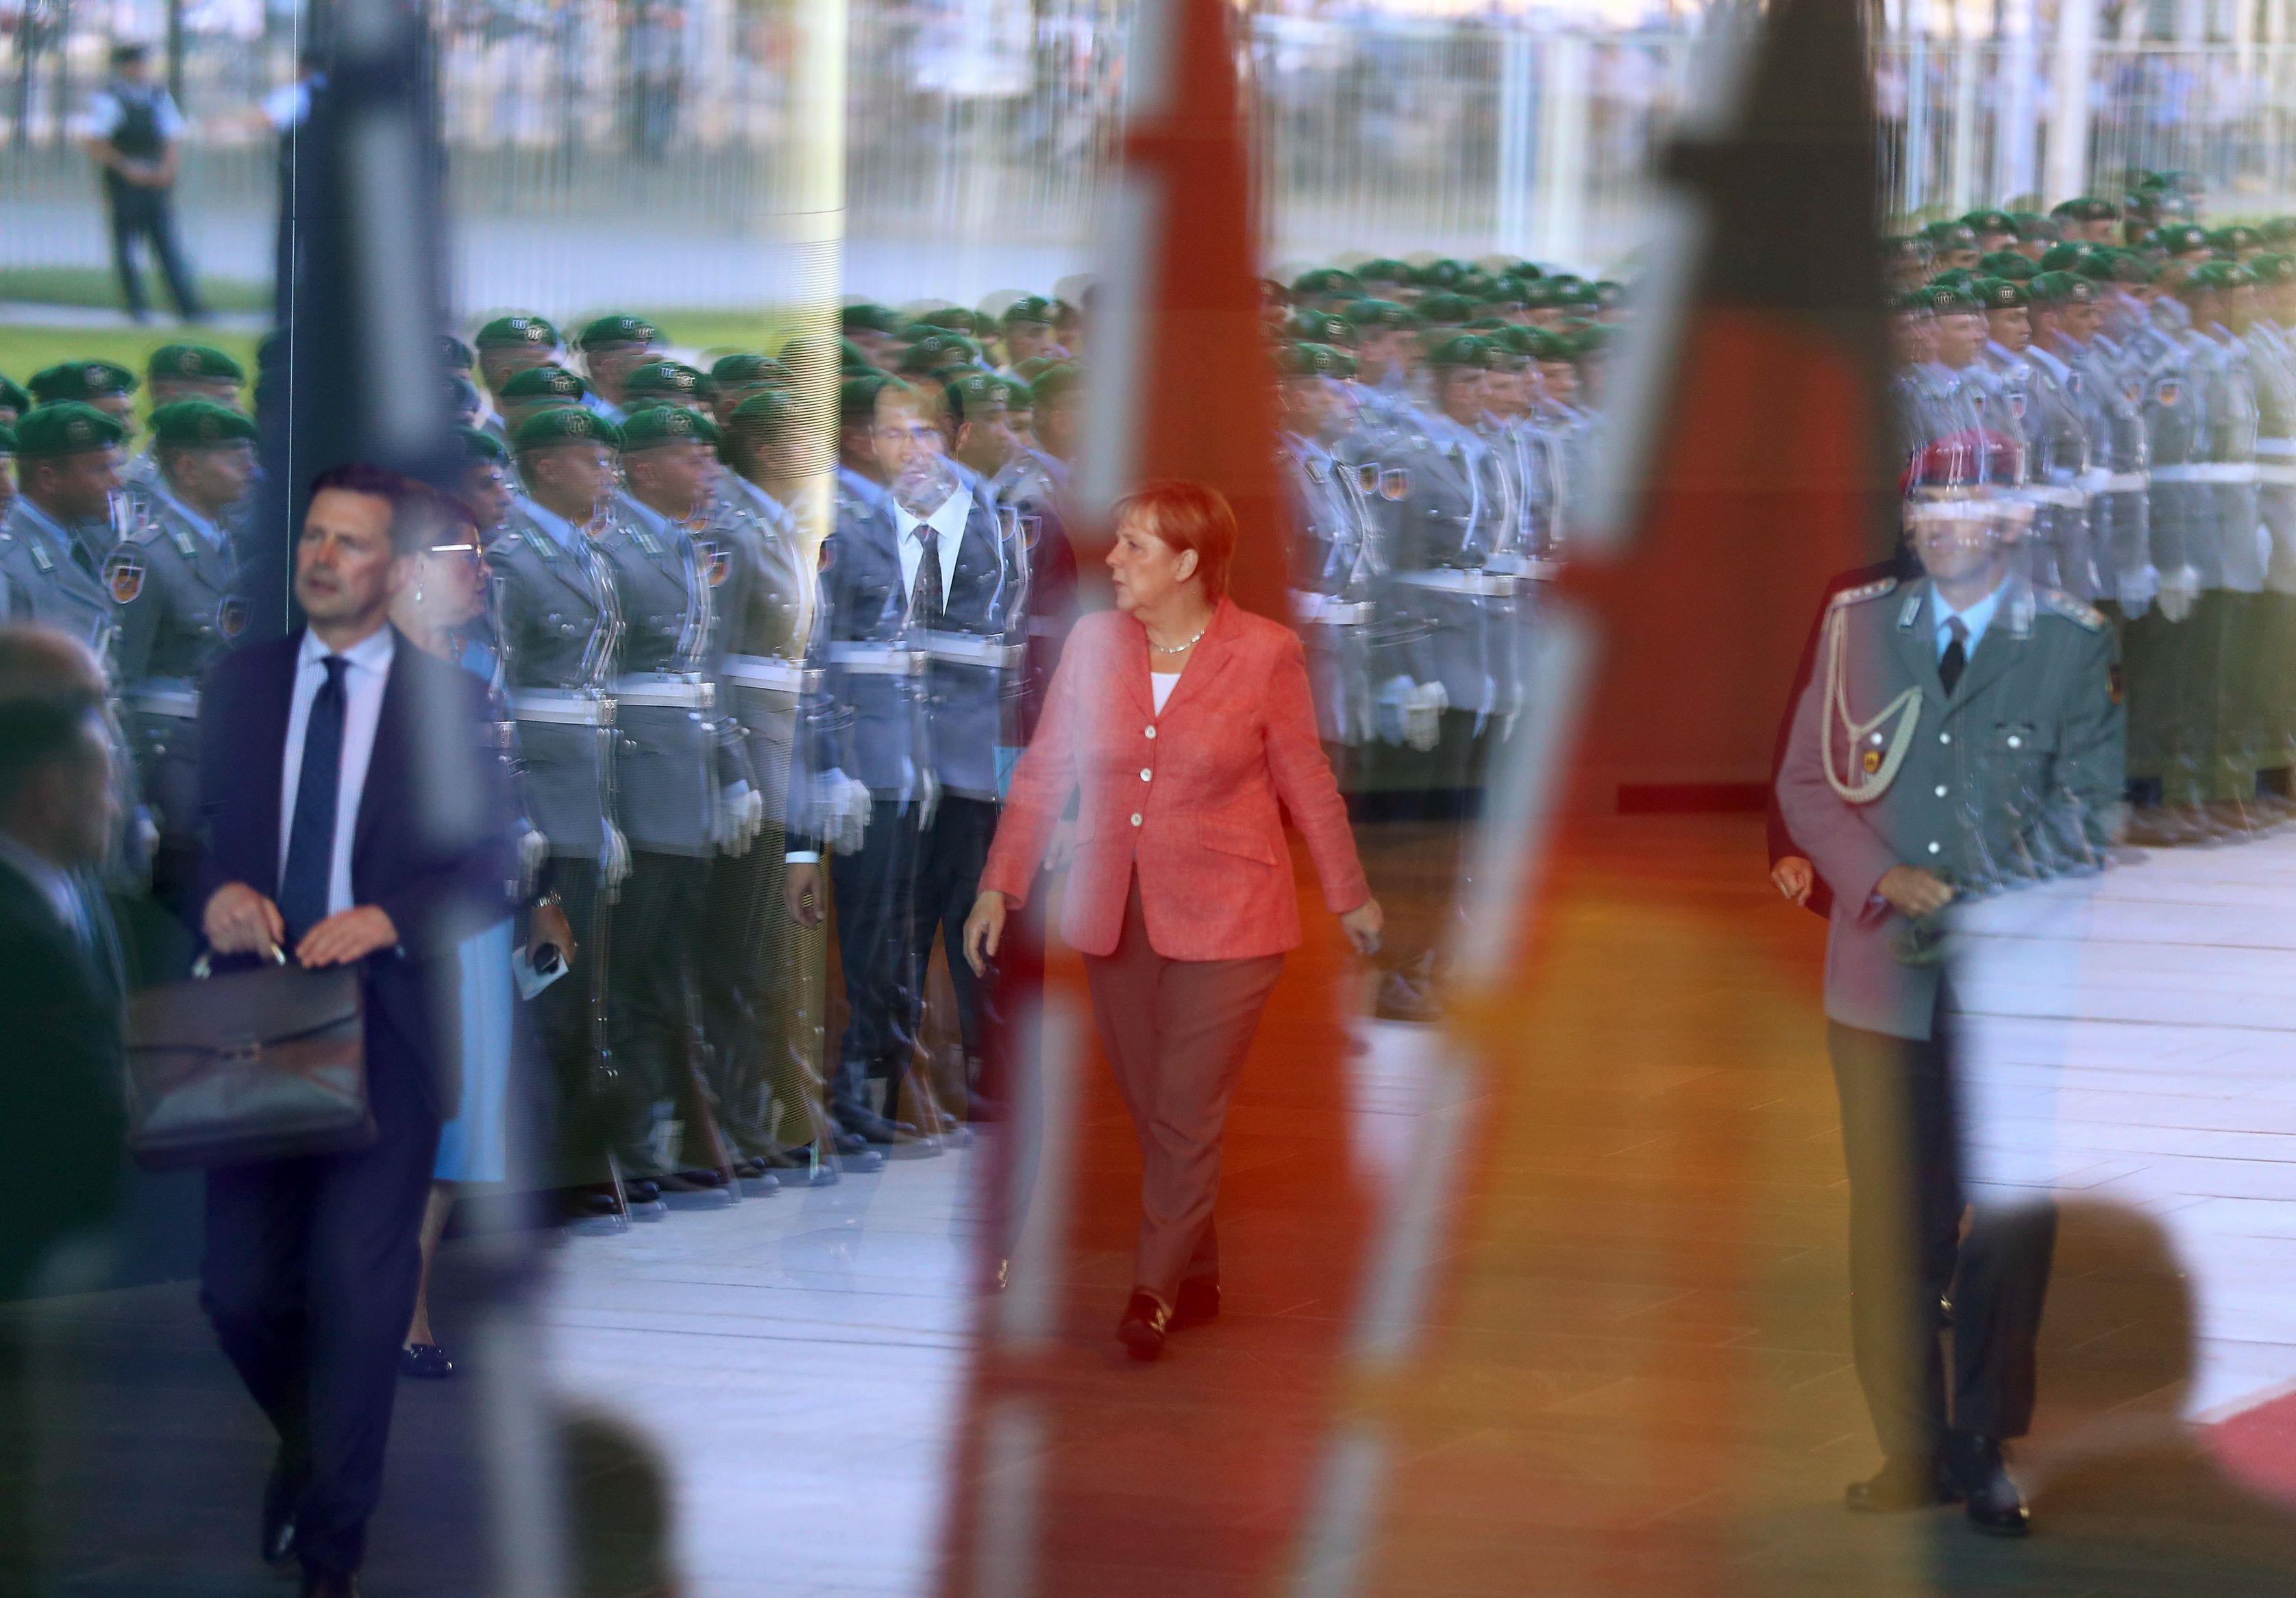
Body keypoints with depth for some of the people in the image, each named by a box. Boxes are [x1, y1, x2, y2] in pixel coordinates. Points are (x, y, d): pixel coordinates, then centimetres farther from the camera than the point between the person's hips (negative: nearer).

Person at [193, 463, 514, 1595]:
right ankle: (310, 1441, 33)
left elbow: (488, 866, -1)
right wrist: (216, 892, -10)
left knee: (359, 1283, -7)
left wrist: (388, 918, -17)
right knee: (240, 1287, 1)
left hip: (389, 1024, -3)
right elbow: (192, 826, 12)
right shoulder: (236, 686, 11)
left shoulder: (450, 702, 2)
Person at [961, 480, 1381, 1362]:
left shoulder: (1265, 654, -8)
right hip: (1115, 918, 4)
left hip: (1225, 922, -4)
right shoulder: (1095, 642, 1)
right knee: (1151, 1110, 10)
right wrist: (998, 887, 2)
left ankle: (1155, 1290, 4)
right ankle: (1198, 1279, 23)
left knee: (1186, 1113, -6)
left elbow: (1308, 785, 2)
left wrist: (1350, 897, 10)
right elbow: (1042, 775, 6)